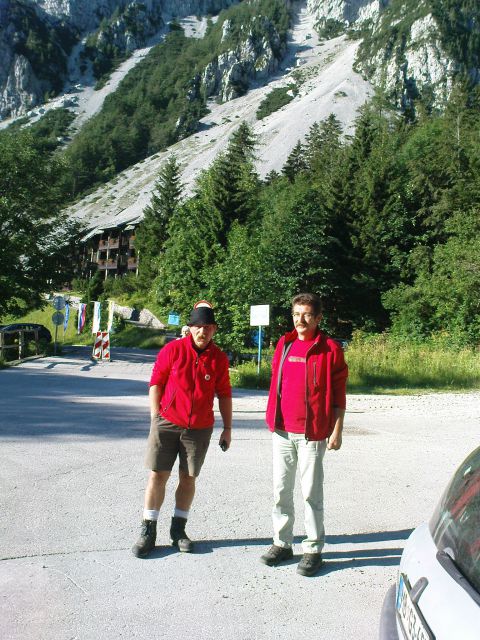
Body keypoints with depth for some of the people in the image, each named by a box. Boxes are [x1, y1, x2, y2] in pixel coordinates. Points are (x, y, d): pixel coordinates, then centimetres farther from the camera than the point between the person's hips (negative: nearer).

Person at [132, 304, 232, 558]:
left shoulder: (219, 358, 2)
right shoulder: (173, 349, -4)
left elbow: (224, 394, 9)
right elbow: (155, 382, 0)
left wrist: (227, 428, 9)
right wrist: (155, 416, -5)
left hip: (200, 429, 2)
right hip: (167, 423, -1)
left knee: (188, 478, 9)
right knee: (157, 475, 1)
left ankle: (178, 529, 23)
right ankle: (148, 531, 11)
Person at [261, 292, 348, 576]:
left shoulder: (330, 348, -5)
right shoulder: (284, 344, 9)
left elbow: (339, 394, -5)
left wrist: (337, 431, -8)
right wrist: (273, 419, 14)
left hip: (312, 432, -5)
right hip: (282, 430, 5)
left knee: (311, 492, 3)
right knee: (281, 490, 11)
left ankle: (314, 549, 15)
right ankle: (282, 543, 24)